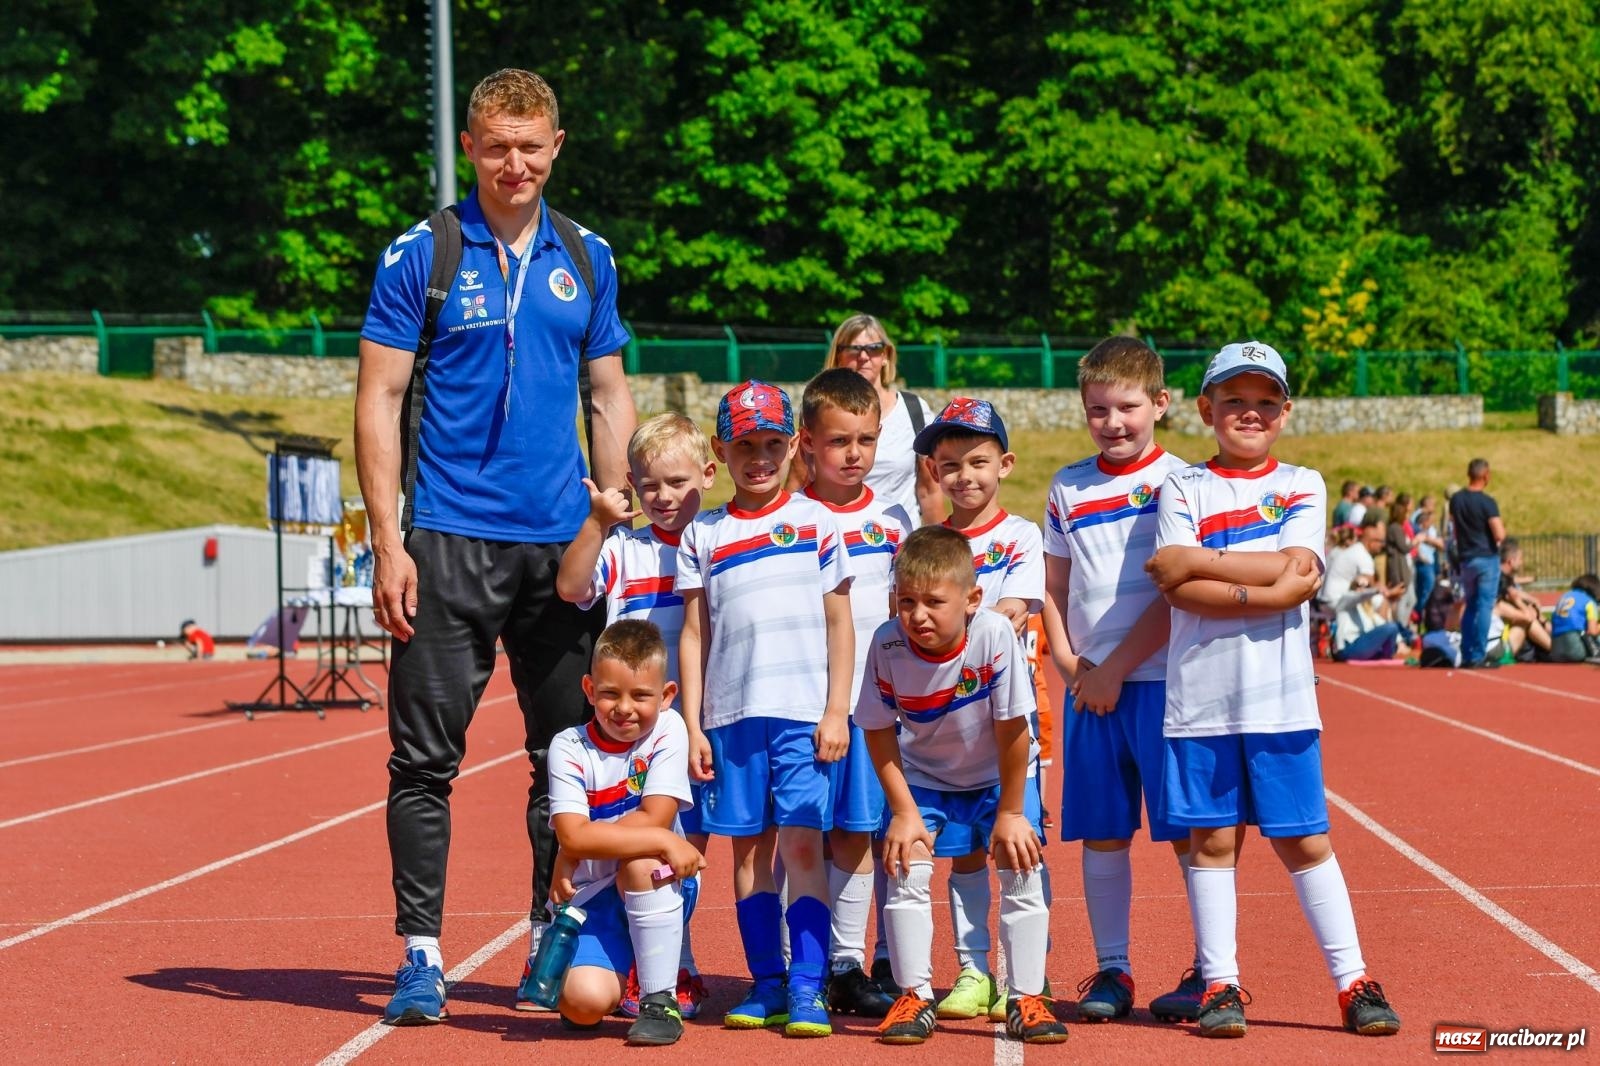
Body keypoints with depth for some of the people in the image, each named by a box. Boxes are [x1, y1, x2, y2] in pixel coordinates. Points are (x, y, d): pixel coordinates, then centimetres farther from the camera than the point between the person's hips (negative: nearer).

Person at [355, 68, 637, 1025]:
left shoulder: (588, 261, 10)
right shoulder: (419, 257, -1)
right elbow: (379, 400, -3)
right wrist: (388, 541, -10)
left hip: (565, 542, 4)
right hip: (451, 540, -4)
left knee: (569, 752, 9)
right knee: (427, 756, -4)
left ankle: (555, 943, 20)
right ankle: (421, 955, 2)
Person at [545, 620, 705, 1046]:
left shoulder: (667, 730, -8)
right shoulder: (569, 748, -9)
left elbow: (656, 817, -18)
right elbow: (572, 834, -22)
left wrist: (575, 855, -17)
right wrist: (663, 841, -28)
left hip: (657, 891, 0)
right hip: (592, 898, 0)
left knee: (641, 861, -35)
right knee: (584, 1004, -24)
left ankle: (660, 1000, -20)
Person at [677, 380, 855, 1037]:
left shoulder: (815, 522, 6)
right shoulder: (702, 536, 10)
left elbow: (839, 621, 5)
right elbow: (694, 634, 10)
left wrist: (837, 711, -3)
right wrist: (693, 726, 4)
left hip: (806, 712, -2)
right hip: (731, 714, 2)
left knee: (802, 844, -8)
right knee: (749, 848, 6)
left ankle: (807, 988, -7)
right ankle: (766, 986, 13)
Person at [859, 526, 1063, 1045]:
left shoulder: (994, 635, -33)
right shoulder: (887, 645, -27)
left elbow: (1012, 729, -23)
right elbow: (879, 731, -13)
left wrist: (1010, 813, -16)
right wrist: (904, 812, -15)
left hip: (997, 775, -1)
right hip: (923, 778, 1)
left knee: (1023, 870, -10)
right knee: (906, 869, -12)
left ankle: (1026, 999, 2)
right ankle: (915, 998, 1)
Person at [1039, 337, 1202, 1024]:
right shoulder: (1068, 489, 11)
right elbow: (1052, 588, 17)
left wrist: (1117, 668, -10)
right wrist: (1069, 663, 2)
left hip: (1164, 679, -4)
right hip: (1090, 687, 4)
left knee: (1190, 830, -2)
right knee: (1102, 834, 7)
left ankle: (1210, 970, 5)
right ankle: (1110, 970, 15)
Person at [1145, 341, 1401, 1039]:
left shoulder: (1302, 487, 8)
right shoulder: (1183, 490, 7)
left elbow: (1299, 573, -9)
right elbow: (1178, 592, -7)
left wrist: (1198, 563, -7)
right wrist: (1260, 585, -16)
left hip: (1281, 696, 0)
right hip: (1200, 695, 0)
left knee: (1302, 839, 2)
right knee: (1211, 837, 3)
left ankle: (1353, 982, 8)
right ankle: (1220, 985, 9)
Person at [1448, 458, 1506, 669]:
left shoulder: (1456, 500, 4)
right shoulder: (1487, 502, -15)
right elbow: (1499, 535, -20)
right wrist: (1502, 528, 1)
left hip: (1465, 559, 6)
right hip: (1486, 558, -6)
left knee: (1470, 606, 16)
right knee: (1484, 607, -3)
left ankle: (1466, 655, 13)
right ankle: (1478, 657, -7)